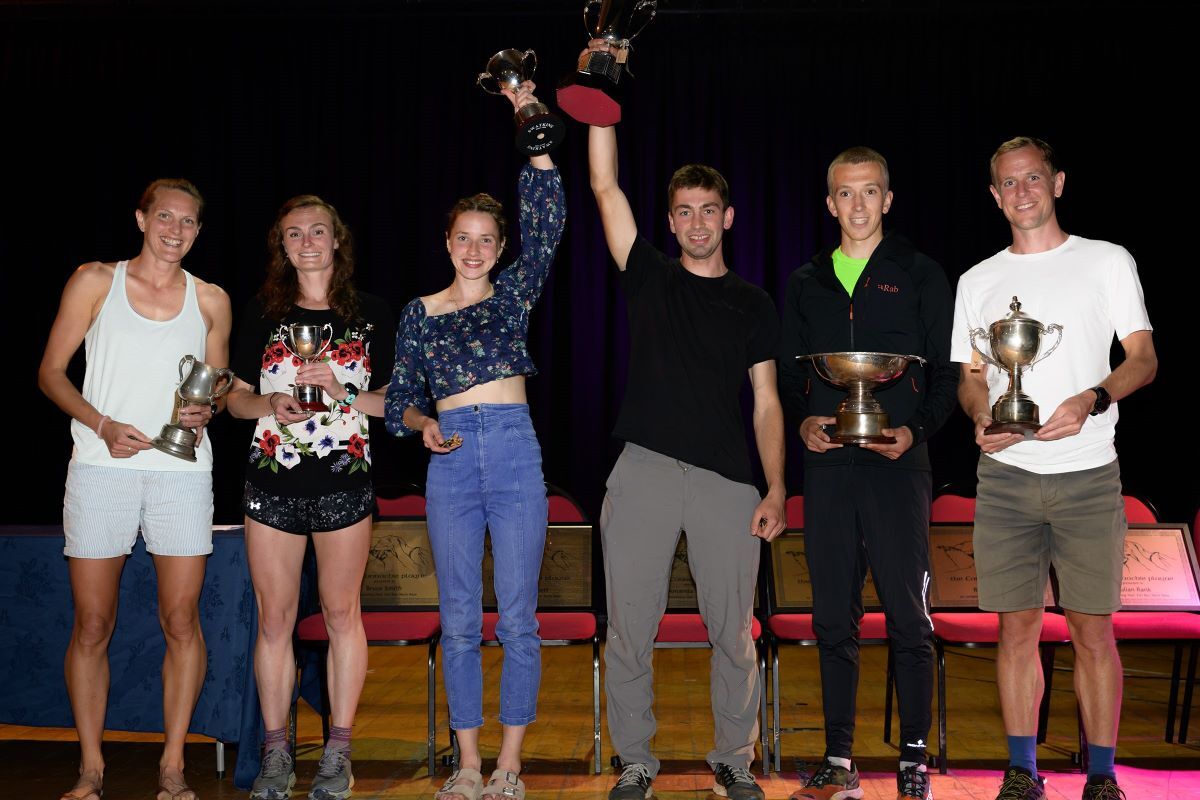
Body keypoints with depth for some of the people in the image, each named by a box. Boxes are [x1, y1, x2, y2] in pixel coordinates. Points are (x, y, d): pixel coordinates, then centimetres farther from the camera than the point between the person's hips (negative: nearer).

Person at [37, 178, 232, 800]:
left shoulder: (210, 301, 11)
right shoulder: (96, 282, 6)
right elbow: (50, 370, 4)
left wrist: (206, 411, -4)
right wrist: (102, 425, -11)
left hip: (181, 471, 1)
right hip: (102, 469, -1)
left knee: (182, 621, -2)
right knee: (92, 625, 2)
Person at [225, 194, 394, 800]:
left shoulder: (370, 314, 5)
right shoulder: (263, 312, 8)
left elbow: (393, 401, 5)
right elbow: (236, 396, 11)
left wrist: (342, 392, -12)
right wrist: (270, 405, -10)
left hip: (345, 482, -1)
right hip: (272, 483, 1)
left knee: (341, 613, 4)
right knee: (274, 619, 4)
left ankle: (338, 751, 16)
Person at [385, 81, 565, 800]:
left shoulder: (513, 293, 8)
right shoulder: (420, 313, 12)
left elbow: (548, 221, -4)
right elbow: (400, 400, 14)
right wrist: (423, 425, -9)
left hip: (515, 454, -1)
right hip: (450, 464, 1)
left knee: (518, 617, 0)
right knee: (460, 620, 5)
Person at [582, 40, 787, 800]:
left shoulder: (753, 304, 11)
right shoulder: (650, 277, 11)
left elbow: (766, 402, 8)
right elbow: (605, 187, 3)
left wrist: (776, 487, -2)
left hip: (728, 481, 0)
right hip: (645, 473, 0)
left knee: (733, 632, 4)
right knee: (629, 630, 2)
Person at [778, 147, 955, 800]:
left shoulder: (920, 276, 6)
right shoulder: (806, 282, 15)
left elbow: (946, 372, 4)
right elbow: (788, 371, 17)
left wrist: (916, 430, -12)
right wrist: (804, 421, -3)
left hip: (897, 462, -3)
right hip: (827, 465, 3)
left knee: (908, 617, -1)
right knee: (833, 618, 7)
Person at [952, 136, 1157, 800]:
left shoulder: (1107, 261, 7)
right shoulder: (978, 280, 14)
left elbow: (1144, 358, 2)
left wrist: (1093, 399, -18)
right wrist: (981, 416, -7)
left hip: (1087, 475, -2)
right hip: (1006, 476, 2)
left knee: (1092, 628, 0)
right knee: (1017, 626, 3)